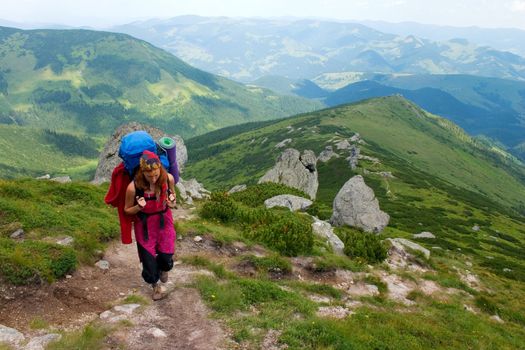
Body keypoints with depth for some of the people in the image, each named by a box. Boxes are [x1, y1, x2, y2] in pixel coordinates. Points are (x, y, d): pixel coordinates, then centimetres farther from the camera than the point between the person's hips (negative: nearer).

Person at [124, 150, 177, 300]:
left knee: (166, 257, 5)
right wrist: (139, 207, -32)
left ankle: (163, 268, 46)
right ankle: (155, 284, 44)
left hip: (164, 221, 2)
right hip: (145, 225, -2)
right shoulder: (133, 187, -29)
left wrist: (172, 203, -22)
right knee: (148, 259, 9)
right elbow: (127, 210, -11)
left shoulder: (168, 178, -22)